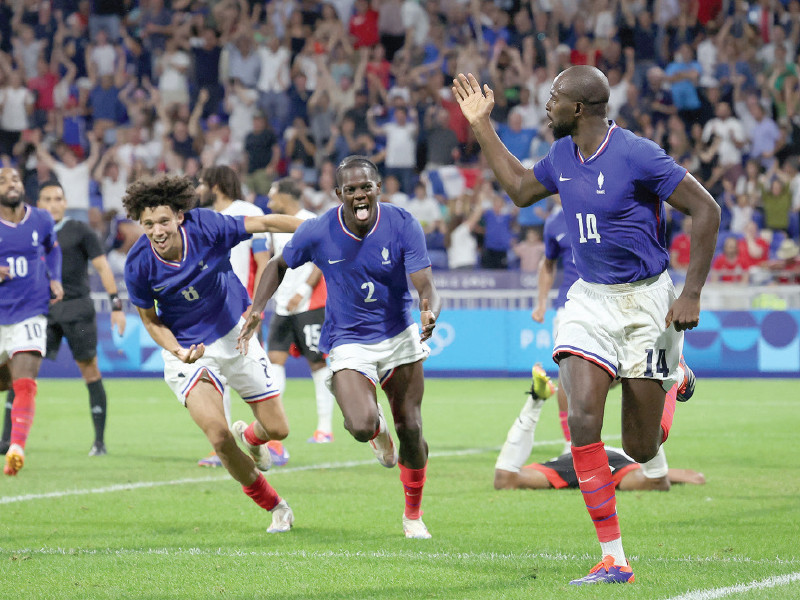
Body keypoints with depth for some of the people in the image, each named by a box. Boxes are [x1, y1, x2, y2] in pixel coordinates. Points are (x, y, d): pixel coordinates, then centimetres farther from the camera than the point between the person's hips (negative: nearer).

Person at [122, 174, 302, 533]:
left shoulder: (206, 226, -22)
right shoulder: (138, 264, -20)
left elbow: (266, 223, -13)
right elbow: (150, 319, -4)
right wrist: (178, 351, -20)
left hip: (236, 335, 2)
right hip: (188, 351, -1)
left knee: (277, 429, 3)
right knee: (218, 435, -21)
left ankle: (250, 437, 45)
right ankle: (273, 506, 4)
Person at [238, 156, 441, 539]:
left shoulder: (403, 225, -15)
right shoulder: (317, 233, -14)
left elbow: (426, 286, -18)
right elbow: (279, 265, 5)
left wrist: (430, 311, -42)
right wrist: (257, 309, -8)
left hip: (399, 335, 1)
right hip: (348, 342, -1)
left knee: (411, 430, -2)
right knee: (361, 427, -25)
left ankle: (413, 514, 24)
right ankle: (378, 432, 17)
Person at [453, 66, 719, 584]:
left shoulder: (637, 155, -18)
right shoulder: (562, 156, 4)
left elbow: (706, 210, -14)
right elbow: (520, 189, 24)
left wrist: (692, 294, -15)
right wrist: (482, 126, 19)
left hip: (645, 299, -5)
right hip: (590, 299, 5)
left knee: (641, 450, 3)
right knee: (582, 419, -16)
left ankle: (673, 378, 40)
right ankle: (614, 560, -11)